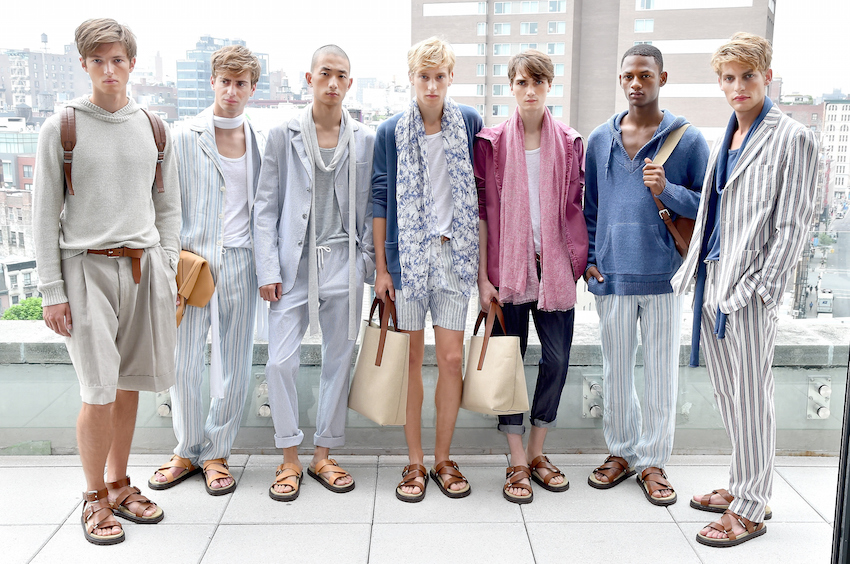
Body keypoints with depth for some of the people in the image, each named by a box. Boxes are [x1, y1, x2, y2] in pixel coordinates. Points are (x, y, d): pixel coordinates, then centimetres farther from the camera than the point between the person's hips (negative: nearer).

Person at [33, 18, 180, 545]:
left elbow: (169, 209, 14)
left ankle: (120, 485, 25)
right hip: (87, 267, -3)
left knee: (129, 384, 9)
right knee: (100, 392, -6)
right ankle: (95, 497, 12)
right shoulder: (62, 127, 0)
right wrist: (52, 290, -5)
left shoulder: (153, 129, 10)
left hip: (143, 265, 3)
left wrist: (167, 273, 6)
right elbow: (45, 215, -1)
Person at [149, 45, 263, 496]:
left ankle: (216, 452, 22)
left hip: (239, 261, 1)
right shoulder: (184, 137, 2)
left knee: (234, 365, 5)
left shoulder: (260, 140, 9)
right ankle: (187, 451, 23)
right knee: (183, 362, 3)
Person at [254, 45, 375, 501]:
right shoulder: (283, 136, 4)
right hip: (294, 263, -1)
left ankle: (323, 455, 23)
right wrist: (268, 270, -5)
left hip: (343, 264, 2)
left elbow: (371, 207, 10)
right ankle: (290, 459, 13)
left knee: (338, 361, 8)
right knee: (281, 362, -5)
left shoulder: (365, 141, 7)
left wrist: (367, 261, 1)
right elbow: (265, 206, 2)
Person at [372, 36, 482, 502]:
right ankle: (414, 462, 16)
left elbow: (481, 191, 9)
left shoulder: (470, 123, 4)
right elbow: (380, 199, 4)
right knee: (412, 359, 4)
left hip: (454, 254, 1)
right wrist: (381, 267, 0)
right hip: (407, 255, 0)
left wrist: (485, 258, 6)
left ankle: (443, 459, 16)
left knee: (451, 358, 0)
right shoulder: (391, 131, 1)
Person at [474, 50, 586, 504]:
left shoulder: (569, 143, 7)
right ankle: (517, 463, 14)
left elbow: (574, 208, 9)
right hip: (507, 265, -2)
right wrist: (482, 276, -6)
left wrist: (579, 262, 2)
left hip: (554, 265, 2)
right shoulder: (492, 141, 1)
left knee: (557, 357, 4)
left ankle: (538, 454, 22)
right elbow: (482, 209, -1)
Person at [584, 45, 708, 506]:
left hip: (664, 275, -2)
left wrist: (667, 190, -17)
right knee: (616, 369, 11)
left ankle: (652, 461, 19)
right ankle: (621, 451, 28)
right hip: (612, 275, 3)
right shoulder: (600, 139, 10)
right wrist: (589, 258, 7)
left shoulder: (688, 139, 0)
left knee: (661, 373, 5)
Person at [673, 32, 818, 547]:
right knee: (726, 393, 15)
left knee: (751, 398, 0)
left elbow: (792, 226, -10)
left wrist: (759, 287, -15)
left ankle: (751, 510, 11)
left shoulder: (792, 138, -6)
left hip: (749, 290, -8)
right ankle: (742, 486, 29)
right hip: (712, 282, 8)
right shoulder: (726, 139, 17)